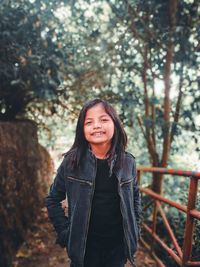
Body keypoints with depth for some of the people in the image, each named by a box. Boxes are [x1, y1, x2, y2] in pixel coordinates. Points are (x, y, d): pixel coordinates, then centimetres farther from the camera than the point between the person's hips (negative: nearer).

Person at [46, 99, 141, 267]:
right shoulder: (71, 162, -10)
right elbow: (53, 199, 0)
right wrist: (65, 232, -4)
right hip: (84, 247, -1)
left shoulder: (127, 162, -5)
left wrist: (134, 231, 6)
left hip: (118, 246, 2)